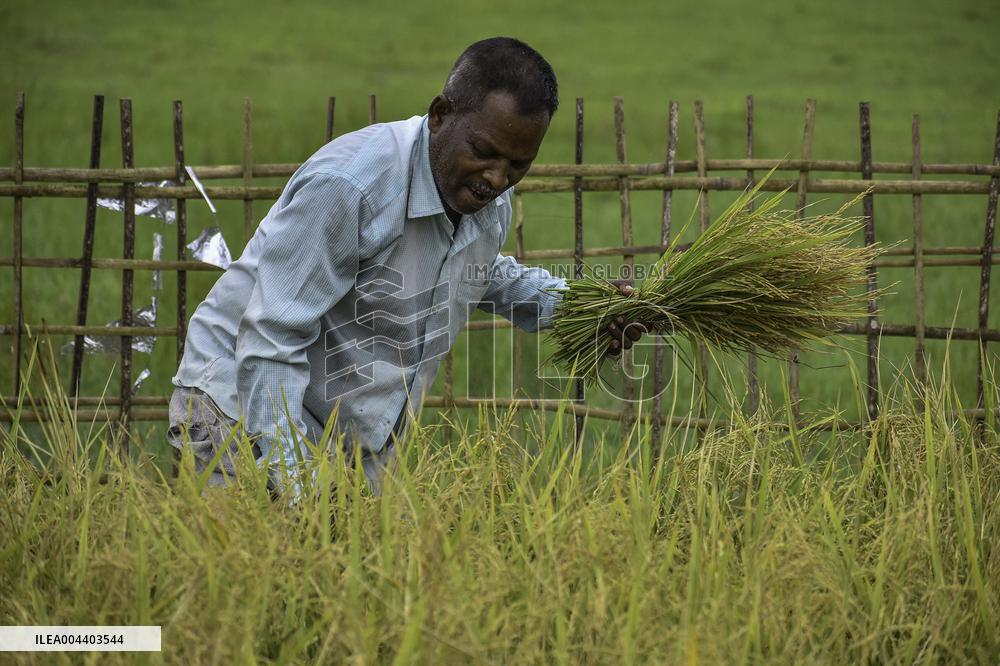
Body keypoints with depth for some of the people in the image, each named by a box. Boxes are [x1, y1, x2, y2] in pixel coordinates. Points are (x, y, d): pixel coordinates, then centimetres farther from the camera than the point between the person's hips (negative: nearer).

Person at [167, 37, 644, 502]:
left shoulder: (491, 202, 0)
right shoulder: (349, 185, -27)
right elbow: (271, 343, -26)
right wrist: (296, 485, -30)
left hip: (362, 443, 7)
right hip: (242, 405, -7)